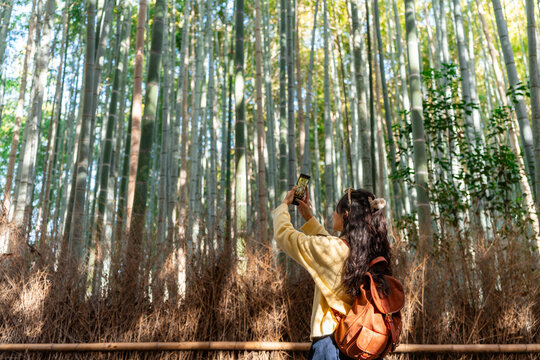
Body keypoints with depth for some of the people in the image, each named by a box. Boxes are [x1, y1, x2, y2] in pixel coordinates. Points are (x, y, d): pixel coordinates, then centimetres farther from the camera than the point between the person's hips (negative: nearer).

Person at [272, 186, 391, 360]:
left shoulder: (333, 249, -19)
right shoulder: (373, 252, 0)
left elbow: (283, 233, -6)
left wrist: (284, 205, 11)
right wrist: (309, 218, 26)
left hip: (331, 342, -6)